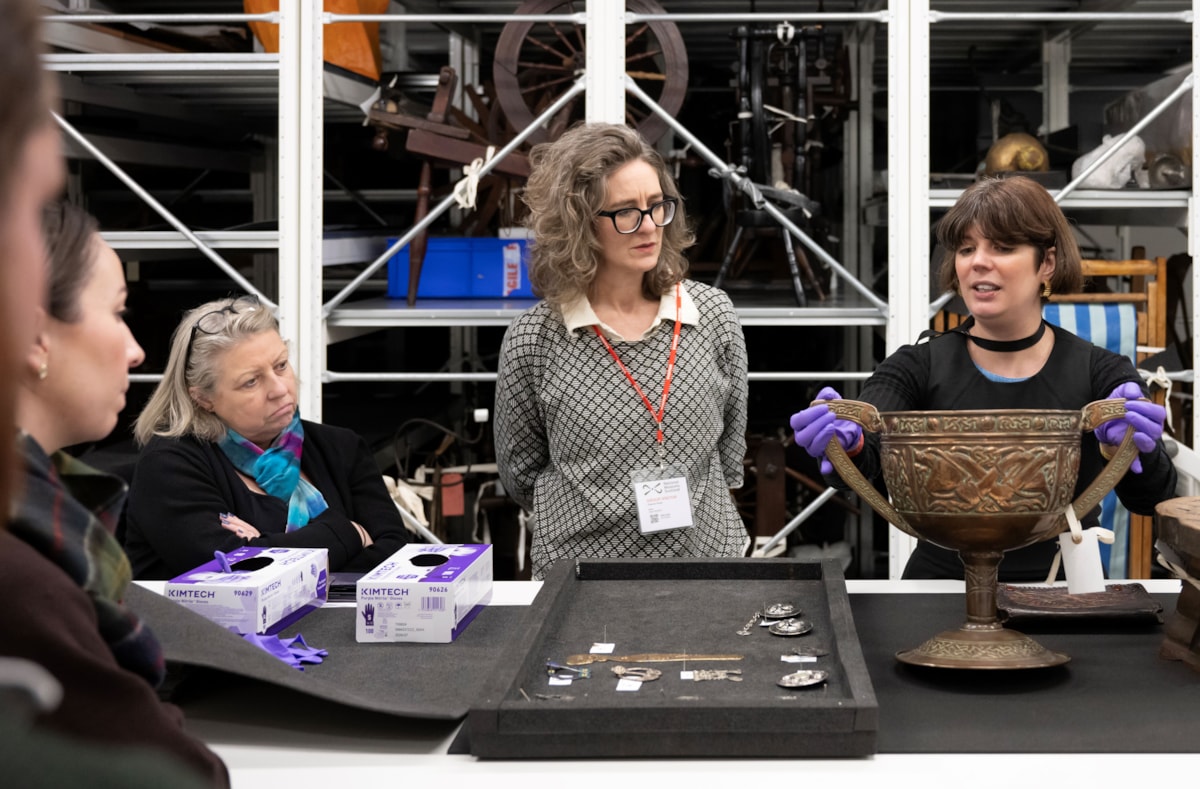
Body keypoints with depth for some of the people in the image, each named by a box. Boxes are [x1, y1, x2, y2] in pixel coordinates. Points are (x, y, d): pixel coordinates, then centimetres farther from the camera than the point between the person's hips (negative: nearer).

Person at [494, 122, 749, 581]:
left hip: (706, 557, 2)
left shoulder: (711, 315, -3)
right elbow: (521, 474, 2)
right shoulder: (533, 341, -10)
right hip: (581, 567, -2)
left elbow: (730, 455, 8)